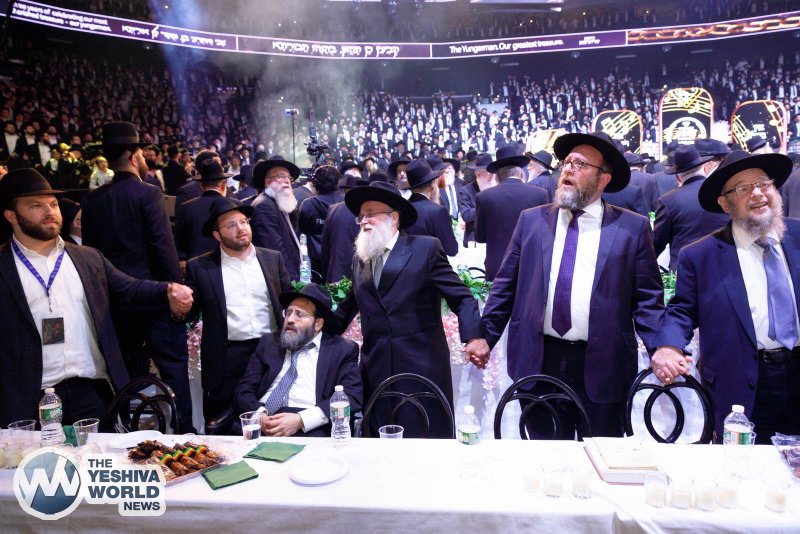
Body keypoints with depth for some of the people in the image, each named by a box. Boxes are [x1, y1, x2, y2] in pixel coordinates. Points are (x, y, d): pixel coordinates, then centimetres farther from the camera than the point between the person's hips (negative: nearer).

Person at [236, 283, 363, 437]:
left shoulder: (343, 350, 8)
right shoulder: (268, 343, 19)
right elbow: (245, 388, 13)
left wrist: (301, 420, -14)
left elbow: (352, 396, -3)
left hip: (309, 429, -2)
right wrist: (259, 415, -10)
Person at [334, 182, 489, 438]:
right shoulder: (360, 257, 13)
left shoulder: (426, 248, -3)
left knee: (429, 436, 2)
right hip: (376, 369, 4)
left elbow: (461, 297, -5)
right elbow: (349, 304, 23)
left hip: (422, 366, -4)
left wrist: (474, 337, -20)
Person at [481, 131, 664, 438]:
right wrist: (484, 337, 2)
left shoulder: (633, 228, 1)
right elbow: (505, 286, 8)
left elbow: (647, 299, 1)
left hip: (603, 368, -1)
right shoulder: (532, 220, 7)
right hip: (539, 363, 2)